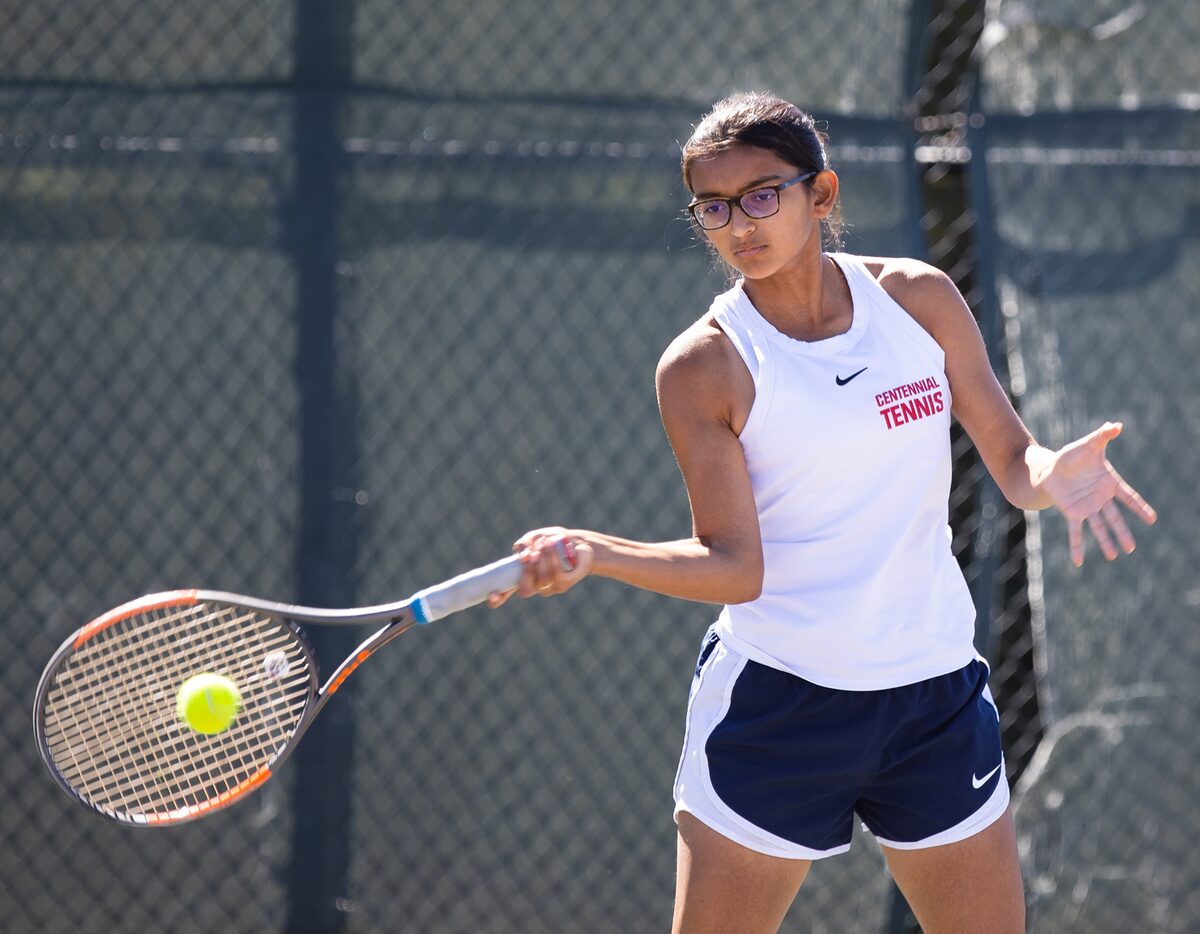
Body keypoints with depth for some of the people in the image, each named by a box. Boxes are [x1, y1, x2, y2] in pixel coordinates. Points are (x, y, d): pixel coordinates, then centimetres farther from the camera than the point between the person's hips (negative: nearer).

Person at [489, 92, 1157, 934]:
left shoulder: (920, 298, 1)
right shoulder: (703, 367, -9)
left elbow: (1011, 461, 5)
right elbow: (734, 566, -14)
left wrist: (1051, 474, -18)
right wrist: (590, 552, -29)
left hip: (937, 699, 3)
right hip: (774, 704, -3)